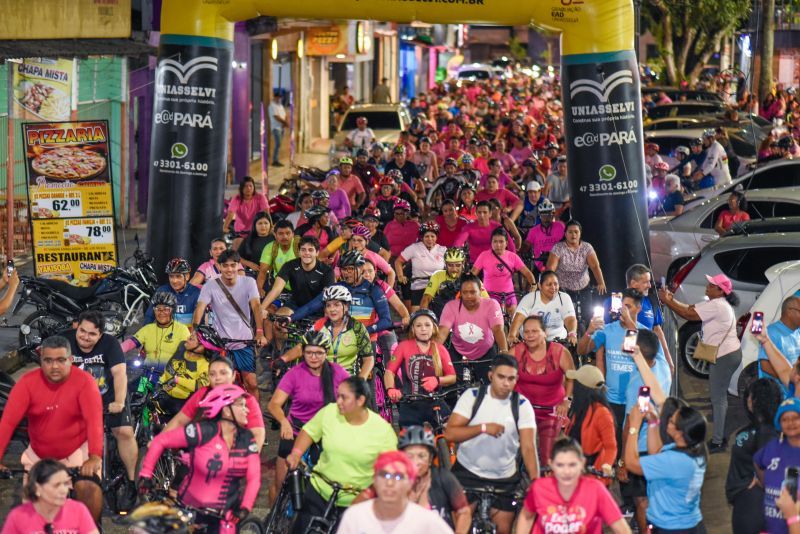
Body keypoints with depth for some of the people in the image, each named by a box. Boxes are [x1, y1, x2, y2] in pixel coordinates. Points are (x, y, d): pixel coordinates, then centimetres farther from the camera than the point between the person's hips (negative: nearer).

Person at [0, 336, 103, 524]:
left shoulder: (84, 381, -19)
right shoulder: (27, 382, -14)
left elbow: (94, 420, -29)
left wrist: (95, 457, -44)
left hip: (77, 451, -3)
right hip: (38, 455, 3)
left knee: (88, 487, -25)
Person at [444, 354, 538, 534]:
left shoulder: (522, 405, -8)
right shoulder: (472, 396, -9)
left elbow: (528, 447, -13)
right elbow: (449, 434, -16)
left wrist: (536, 481, -26)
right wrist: (483, 427, -30)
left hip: (504, 479, 1)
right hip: (467, 472, -1)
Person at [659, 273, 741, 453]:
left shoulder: (716, 306, -21)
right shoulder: (715, 303, 13)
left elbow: (688, 314, -24)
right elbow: (690, 309, 11)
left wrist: (667, 301, -17)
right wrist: (672, 299, 0)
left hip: (725, 357, -11)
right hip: (726, 355, 11)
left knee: (718, 399, -6)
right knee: (720, 396, 19)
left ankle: (717, 442, -2)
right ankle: (721, 437, 28)